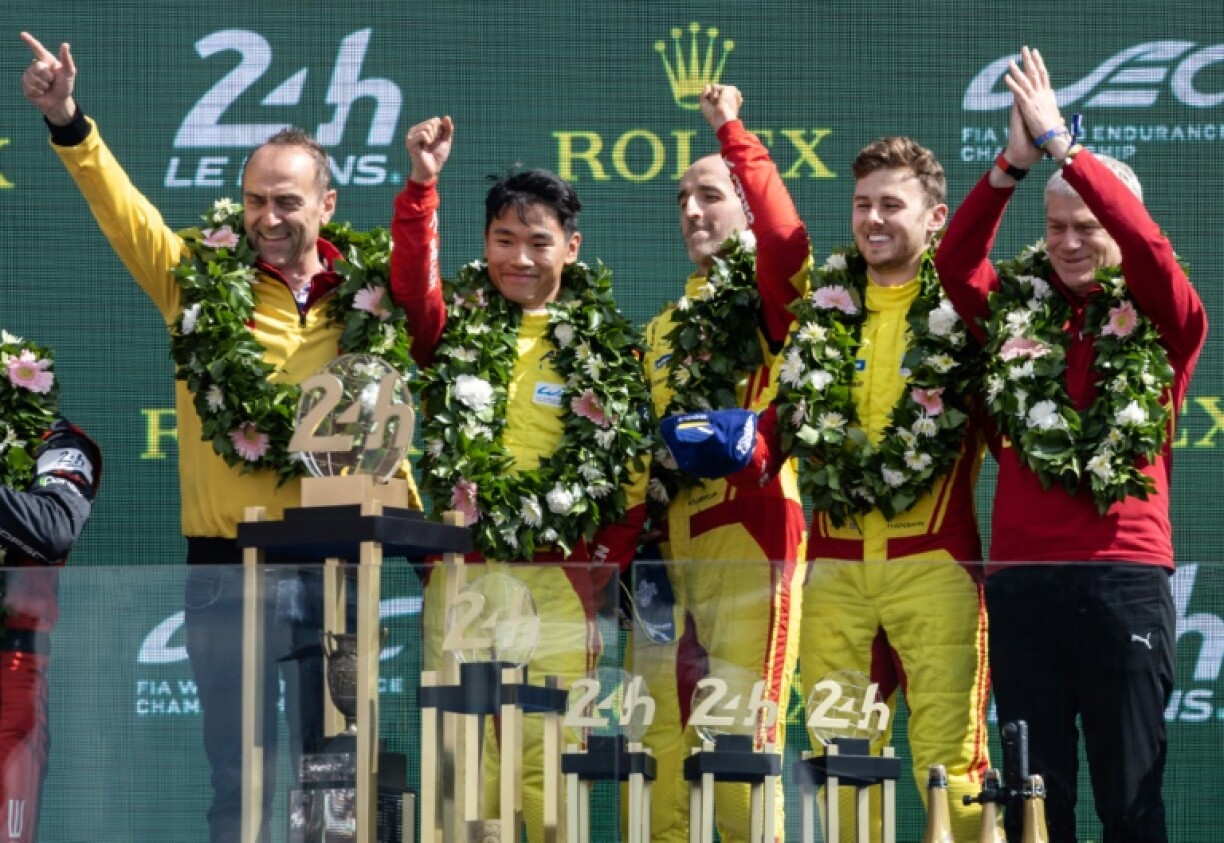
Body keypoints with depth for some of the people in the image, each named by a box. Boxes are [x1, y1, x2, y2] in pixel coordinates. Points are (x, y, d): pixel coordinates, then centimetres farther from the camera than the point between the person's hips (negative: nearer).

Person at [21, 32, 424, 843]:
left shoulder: (357, 301, 5)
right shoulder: (201, 278, 2)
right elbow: (121, 205, -9)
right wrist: (68, 122, -23)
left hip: (333, 564, 1)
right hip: (228, 565, -1)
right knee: (242, 775, 3)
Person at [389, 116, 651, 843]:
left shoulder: (606, 345, 6)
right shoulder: (459, 325, 7)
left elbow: (633, 475, 6)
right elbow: (414, 284, -14)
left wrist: (599, 575, -1)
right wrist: (422, 185, -22)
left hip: (559, 585, -1)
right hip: (462, 576, 1)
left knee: (554, 761, -1)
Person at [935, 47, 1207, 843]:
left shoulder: (1162, 323, 4)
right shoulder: (1018, 312, 12)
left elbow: (1150, 248, -13)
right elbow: (956, 260, -3)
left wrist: (1062, 145, -15)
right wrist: (1013, 164, -15)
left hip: (1125, 575, -2)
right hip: (1023, 576, 2)